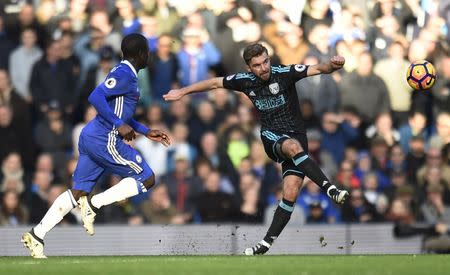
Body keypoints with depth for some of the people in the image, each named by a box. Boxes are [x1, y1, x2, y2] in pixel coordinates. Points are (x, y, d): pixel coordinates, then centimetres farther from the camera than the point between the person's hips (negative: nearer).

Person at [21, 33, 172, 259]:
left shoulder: (123, 73, 20)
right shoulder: (125, 75, -12)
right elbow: (96, 97, -24)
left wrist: (147, 132, 28)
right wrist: (119, 126, -21)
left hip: (90, 138, 10)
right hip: (105, 141, -10)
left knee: (78, 193, 8)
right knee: (147, 179, -1)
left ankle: (37, 235, 0)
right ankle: (94, 205, -8)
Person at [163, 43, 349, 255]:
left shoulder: (285, 74, -11)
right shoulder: (245, 81, -1)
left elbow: (317, 69, -19)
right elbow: (214, 83, 13)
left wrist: (331, 65, -42)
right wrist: (182, 92, 19)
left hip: (295, 133, -1)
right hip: (272, 137, 1)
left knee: (291, 193, -14)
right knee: (293, 147, -36)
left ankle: (267, 242, -5)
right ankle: (329, 188, -45)